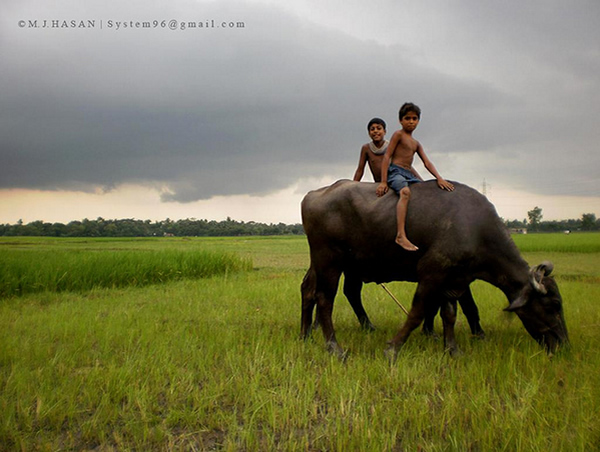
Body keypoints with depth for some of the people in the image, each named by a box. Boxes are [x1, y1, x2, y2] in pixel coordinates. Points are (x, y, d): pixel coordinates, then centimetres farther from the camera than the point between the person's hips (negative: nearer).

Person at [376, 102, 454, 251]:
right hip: (395, 172, -8)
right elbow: (387, 156, -4)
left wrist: (439, 178, -3)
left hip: (410, 175, 8)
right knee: (405, 192, -36)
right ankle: (401, 236, -50)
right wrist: (383, 181, -14)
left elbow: (427, 162, 15)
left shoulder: (416, 144, 24)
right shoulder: (398, 134, 4)